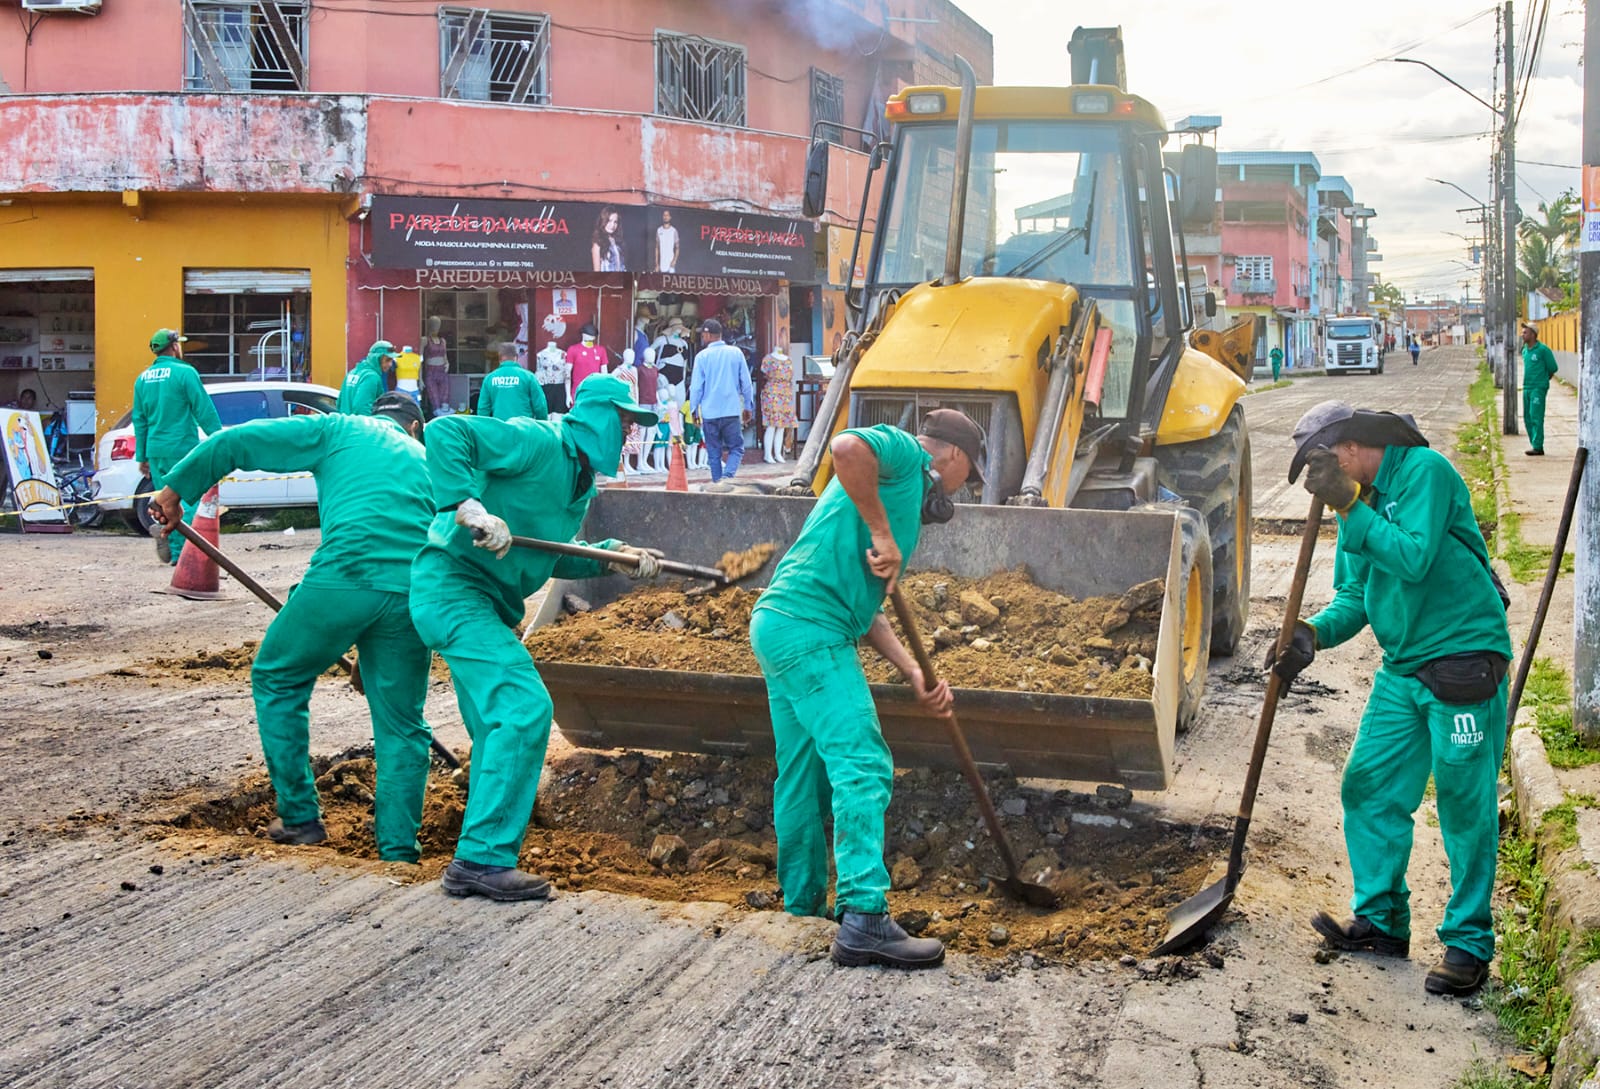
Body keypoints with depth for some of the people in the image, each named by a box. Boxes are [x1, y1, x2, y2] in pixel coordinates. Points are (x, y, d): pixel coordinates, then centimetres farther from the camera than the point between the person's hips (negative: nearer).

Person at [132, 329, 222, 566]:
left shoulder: (143, 378, 12)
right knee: (189, 498, -4)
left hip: (156, 450, 6)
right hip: (183, 448, -6)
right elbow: (205, 410, -9)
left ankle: (177, 554, 5)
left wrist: (142, 456, 20)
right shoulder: (184, 373, -8)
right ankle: (174, 541, -23)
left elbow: (139, 419, 15)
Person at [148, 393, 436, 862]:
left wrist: (175, 489, 23)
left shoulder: (338, 431, 19)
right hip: (417, 591, 3)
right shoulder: (427, 460, 30)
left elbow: (236, 442, 13)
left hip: (345, 575, -3)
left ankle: (299, 817, 19)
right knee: (401, 723, 15)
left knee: (277, 680, 19)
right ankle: (399, 849, 14)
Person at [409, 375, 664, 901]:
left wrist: (614, 557, 9)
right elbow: (444, 432, -23)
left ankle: (477, 863, 22)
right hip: (452, 586, -11)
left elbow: (552, 559, 23)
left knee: (499, 726, 13)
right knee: (524, 706, -18)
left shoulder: (580, 481, 16)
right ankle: (485, 857, -13)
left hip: (485, 602, 11)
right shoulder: (538, 443, -14)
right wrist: (469, 507, -32)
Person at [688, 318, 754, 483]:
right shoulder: (736, 353, 3)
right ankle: (728, 476, -17)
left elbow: (696, 387, -1)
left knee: (714, 453, 9)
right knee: (736, 449, 5)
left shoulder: (702, 356, -2)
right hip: (732, 411, 0)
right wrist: (748, 407, 16)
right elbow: (746, 383, 6)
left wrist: (694, 410, 9)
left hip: (709, 413, 0)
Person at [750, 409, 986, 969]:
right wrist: (882, 532, -17)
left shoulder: (907, 495, 28)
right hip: (809, 628, -11)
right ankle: (864, 919, -20)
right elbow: (846, 446, -24)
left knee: (803, 778, 16)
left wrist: (916, 676, 14)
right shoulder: (903, 452, 2)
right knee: (862, 766, -15)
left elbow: (868, 609, 24)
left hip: (779, 626, 11)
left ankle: (803, 909, 25)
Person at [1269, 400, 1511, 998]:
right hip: (1402, 668, 8)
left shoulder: (1426, 471, -11)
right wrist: (1315, 632, -6)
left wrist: (1352, 509, -20)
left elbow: (1414, 559, -21)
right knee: (1369, 788, 7)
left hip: (1464, 658, -8)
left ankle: (1469, 944, 6)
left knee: (1465, 805, -3)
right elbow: (1354, 595, 13)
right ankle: (1381, 921, 19)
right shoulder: (1362, 501, 13)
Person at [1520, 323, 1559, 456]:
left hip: (1538, 388, -8)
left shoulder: (1543, 349, -9)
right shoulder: (1524, 351, 12)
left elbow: (1553, 368, -2)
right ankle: (1534, 445, 14)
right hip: (1527, 388, 8)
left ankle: (1537, 447, -9)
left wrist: (1543, 380, 10)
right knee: (1527, 417, 8)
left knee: (1536, 417, -10)